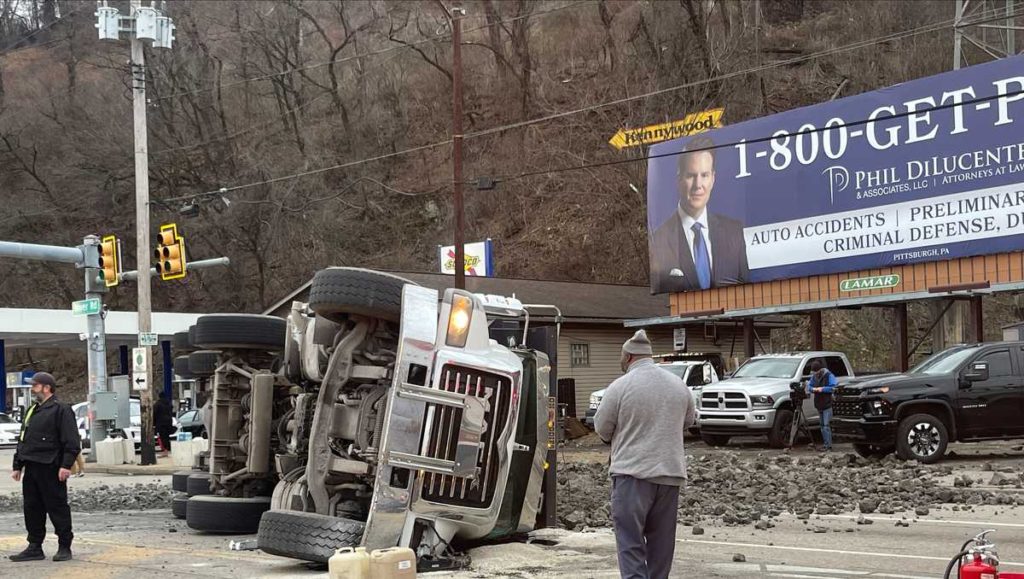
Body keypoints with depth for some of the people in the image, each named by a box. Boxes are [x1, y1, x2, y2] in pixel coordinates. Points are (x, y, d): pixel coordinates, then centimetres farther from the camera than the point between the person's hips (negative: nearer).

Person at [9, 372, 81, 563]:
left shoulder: (61, 410, -7)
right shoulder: (31, 411, 20)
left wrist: (66, 465, -20)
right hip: (31, 468, 8)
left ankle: (64, 548, 4)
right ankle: (35, 548, 17)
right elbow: (22, 440, 25)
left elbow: (71, 441, -13)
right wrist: (17, 466, 20)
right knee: (32, 509, 9)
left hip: (51, 469, -8)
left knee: (57, 508, -3)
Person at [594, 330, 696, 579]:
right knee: (661, 541, 14)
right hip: (670, 473, 5)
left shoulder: (620, 386, -10)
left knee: (630, 542, -4)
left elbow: (602, 429, -2)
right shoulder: (678, 384, 6)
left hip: (632, 472, -5)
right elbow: (688, 421, 18)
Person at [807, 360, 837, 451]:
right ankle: (825, 444, 17)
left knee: (826, 425, -12)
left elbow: (834, 387, -17)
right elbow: (809, 385, 18)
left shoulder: (829, 376, -10)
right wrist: (812, 389, -5)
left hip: (827, 404, -7)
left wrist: (823, 389, -19)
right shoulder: (814, 376, 11)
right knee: (822, 425, 11)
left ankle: (828, 445, -11)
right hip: (818, 405, 7)